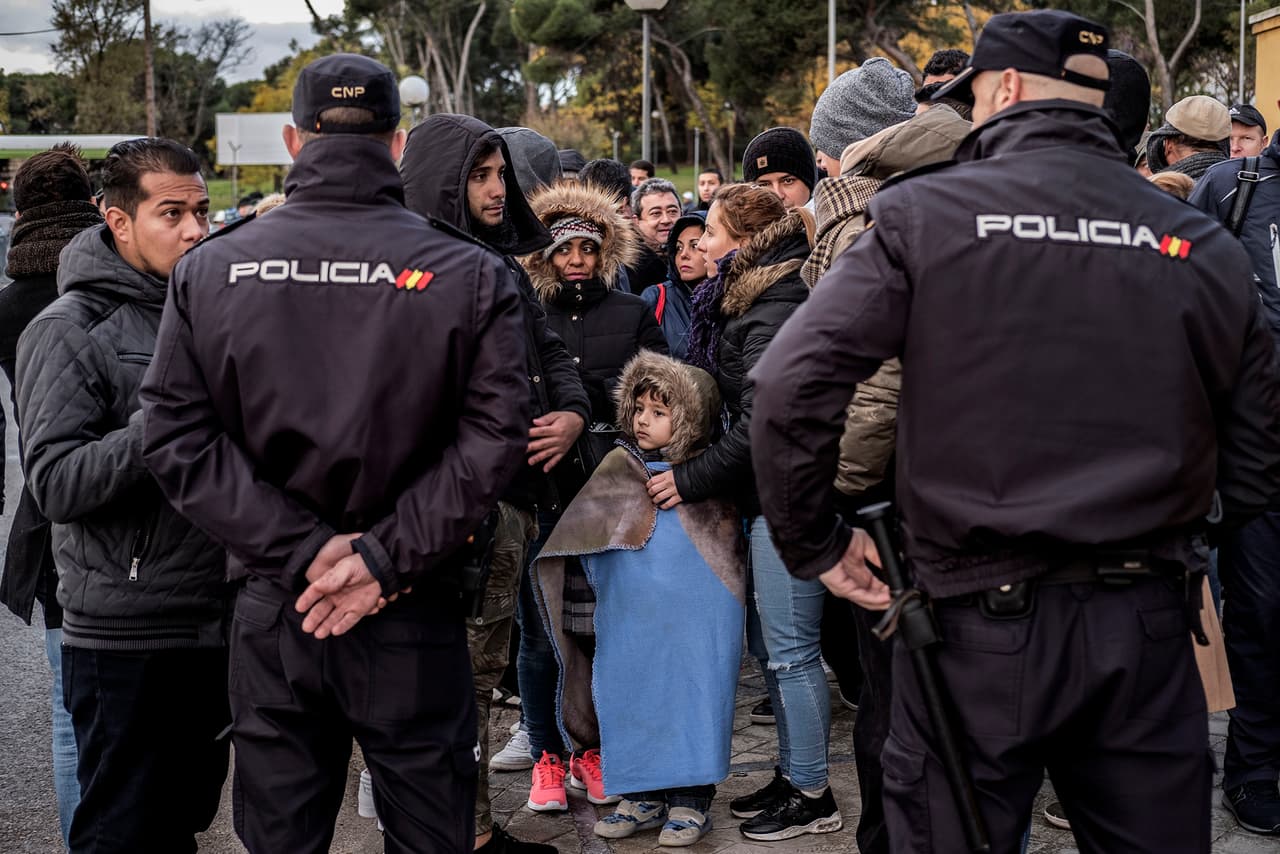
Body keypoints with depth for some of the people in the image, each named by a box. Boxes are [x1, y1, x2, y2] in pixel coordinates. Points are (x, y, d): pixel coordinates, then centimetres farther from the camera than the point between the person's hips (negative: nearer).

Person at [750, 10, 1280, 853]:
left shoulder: (923, 215, -5)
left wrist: (815, 545, 1)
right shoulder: (1204, 246, 5)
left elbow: (791, 388, -12)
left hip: (981, 621, -3)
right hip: (1148, 625, 3)